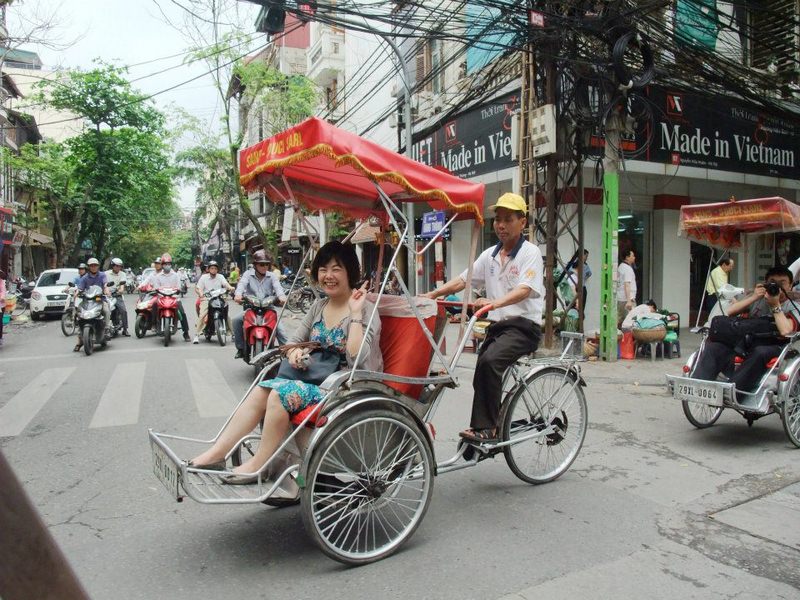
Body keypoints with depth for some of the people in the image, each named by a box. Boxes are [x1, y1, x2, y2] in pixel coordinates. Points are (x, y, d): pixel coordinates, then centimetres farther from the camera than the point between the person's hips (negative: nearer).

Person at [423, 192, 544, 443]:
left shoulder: (530, 253, -6)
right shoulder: (490, 254, 13)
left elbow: (525, 289, -21)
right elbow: (463, 279, 9)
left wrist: (496, 302, -40)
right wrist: (432, 294, -5)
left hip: (524, 326, -7)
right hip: (498, 325, 7)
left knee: (489, 361, -29)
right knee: (483, 376, 4)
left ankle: (485, 428, -21)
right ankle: (484, 431, 21)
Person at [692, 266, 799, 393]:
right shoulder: (758, 299, 19)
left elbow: (785, 331, -14)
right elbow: (729, 312, 4)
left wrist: (775, 305, -9)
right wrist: (753, 297, -3)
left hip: (772, 346, -3)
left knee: (760, 352, -40)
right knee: (714, 343, -26)